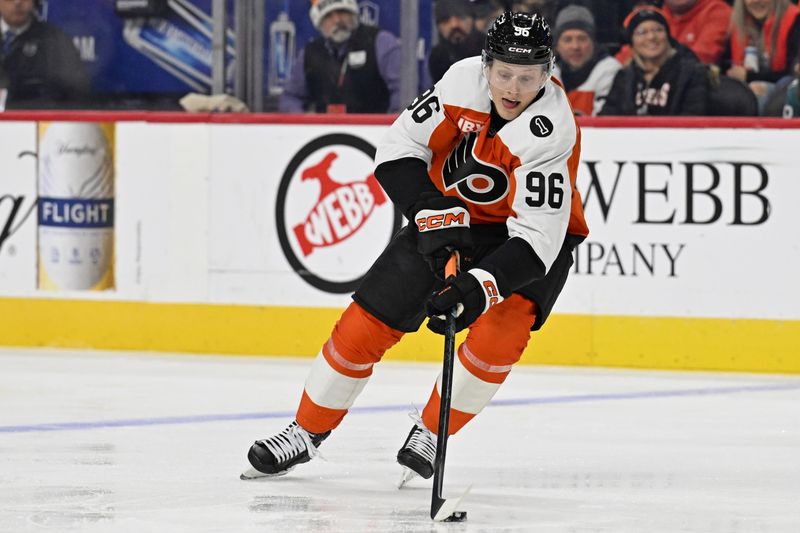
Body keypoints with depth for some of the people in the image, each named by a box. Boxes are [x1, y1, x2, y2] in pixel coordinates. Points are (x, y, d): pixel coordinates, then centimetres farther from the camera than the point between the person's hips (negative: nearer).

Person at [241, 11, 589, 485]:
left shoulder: (553, 132, -32)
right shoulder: (466, 79, -21)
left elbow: (537, 237, -37)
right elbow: (400, 147, -12)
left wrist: (479, 288, -49)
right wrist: (431, 211, -26)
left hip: (533, 235, -3)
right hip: (451, 215, 4)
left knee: (502, 328, -28)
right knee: (368, 320, -3)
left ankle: (431, 432, -5)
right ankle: (306, 432, 15)